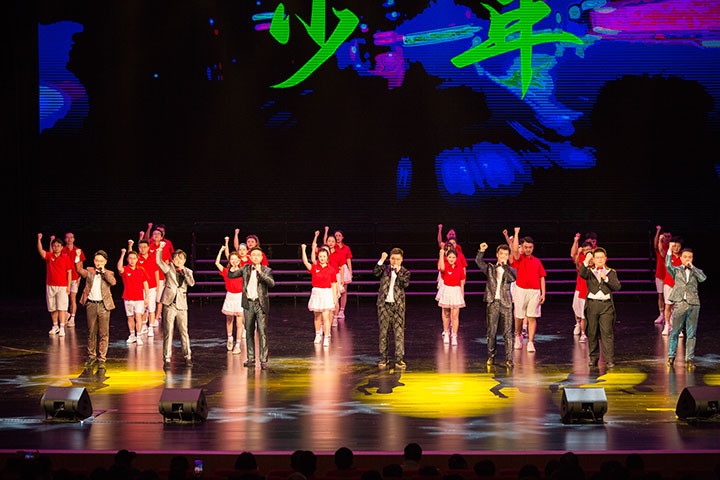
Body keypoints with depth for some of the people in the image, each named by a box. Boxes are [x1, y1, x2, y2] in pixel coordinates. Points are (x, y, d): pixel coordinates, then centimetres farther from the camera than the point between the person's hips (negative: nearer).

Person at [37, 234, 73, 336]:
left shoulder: (66, 258, 0)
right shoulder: (49, 256, 3)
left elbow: (69, 273, 2)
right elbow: (40, 251, -16)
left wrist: (68, 286, -4)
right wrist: (39, 239, -32)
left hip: (62, 287, -3)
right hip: (50, 286, 3)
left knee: (61, 308, -8)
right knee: (52, 308, 10)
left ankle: (62, 328, -10)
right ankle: (55, 326, 23)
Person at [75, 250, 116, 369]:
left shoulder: (108, 274, 4)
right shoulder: (89, 271, 8)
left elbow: (113, 282, -15)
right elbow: (80, 271, -8)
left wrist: (103, 271, -16)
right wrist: (78, 258, -18)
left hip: (103, 306, -1)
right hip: (91, 305, 1)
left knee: (104, 333, -1)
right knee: (91, 332, 10)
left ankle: (101, 358, 5)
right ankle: (91, 356, 22)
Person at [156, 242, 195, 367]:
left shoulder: (188, 272, 11)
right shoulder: (169, 269, 7)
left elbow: (191, 283, -6)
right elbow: (158, 262, -6)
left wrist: (183, 270, -11)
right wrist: (159, 249, -15)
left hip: (181, 305, 1)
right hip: (169, 304, -1)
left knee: (184, 332, 2)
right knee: (168, 333, 0)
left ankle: (188, 357, 11)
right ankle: (167, 358, 5)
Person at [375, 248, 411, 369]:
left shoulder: (405, 272, 6)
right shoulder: (385, 269, 8)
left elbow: (405, 284, -11)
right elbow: (375, 273, -11)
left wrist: (398, 271, -15)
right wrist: (382, 260, -17)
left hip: (398, 305, -1)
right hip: (384, 304, 1)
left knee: (399, 332, -4)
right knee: (383, 332, 6)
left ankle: (399, 359, -1)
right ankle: (383, 358, 15)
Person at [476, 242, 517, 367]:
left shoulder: (511, 270, 10)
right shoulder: (490, 268, 11)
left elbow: (513, 278, -11)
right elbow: (479, 262, -4)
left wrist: (505, 265, -13)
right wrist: (481, 251, -18)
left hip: (506, 303, -1)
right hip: (493, 303, 1)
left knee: (507, 333, -4)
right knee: (491, 332, 3)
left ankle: (509, 359, -3)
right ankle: (491, 357, 15)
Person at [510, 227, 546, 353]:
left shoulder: (537, 261, 12)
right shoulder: (519, 258, 2)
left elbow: (542, 278, 13)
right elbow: (515, 250, -19)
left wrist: (543, 293, 5)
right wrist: (516, 233, -15)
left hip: (535, 291, 2)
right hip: (521, 290, -2)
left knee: (532, 318, -3)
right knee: (519, 317, 6)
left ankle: (531, 343, -3)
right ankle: (518, 336, 32)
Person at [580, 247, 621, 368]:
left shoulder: (611, 273, 11)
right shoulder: (589, 272, 9)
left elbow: (617, 287, -1)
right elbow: (582, 274, -14)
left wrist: (606, 278, -12)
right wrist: (586, 261, -26)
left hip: (606, 305, -1)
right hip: (592, 305, 1)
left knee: (607, 332, -8)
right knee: (592, 333, 6)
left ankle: (609, 359, -10)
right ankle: (593, 357, 18)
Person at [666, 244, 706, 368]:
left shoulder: (696, 271, 13)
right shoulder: (677, 270, 8)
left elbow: (703, 278, -7)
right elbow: (668, 266, -12)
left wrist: (692, 267, -10)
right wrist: (670, 250, -21)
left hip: (693, 305, 2)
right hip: (679, 304, -2)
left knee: (691, 333, 4)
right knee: (675, 332, -1)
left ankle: (690, 358, 10)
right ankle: (671, 356, 10)